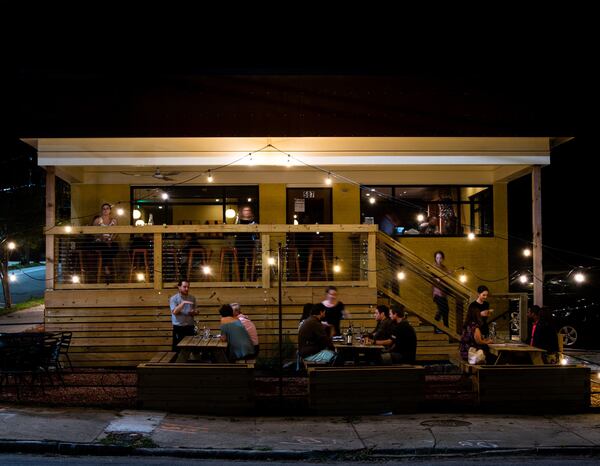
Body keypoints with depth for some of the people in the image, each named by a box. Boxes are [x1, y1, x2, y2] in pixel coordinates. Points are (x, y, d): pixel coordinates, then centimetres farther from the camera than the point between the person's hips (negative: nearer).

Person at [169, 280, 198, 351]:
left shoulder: (192, 298, 9)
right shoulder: (174, 298, -3)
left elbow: (195, 311, 15)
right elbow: (174, 311, -17)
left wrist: (194, 312, -8)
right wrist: (183, 303, -26)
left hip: (190, 327, 4)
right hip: (178, 328, -3)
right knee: (177, 349, 0)